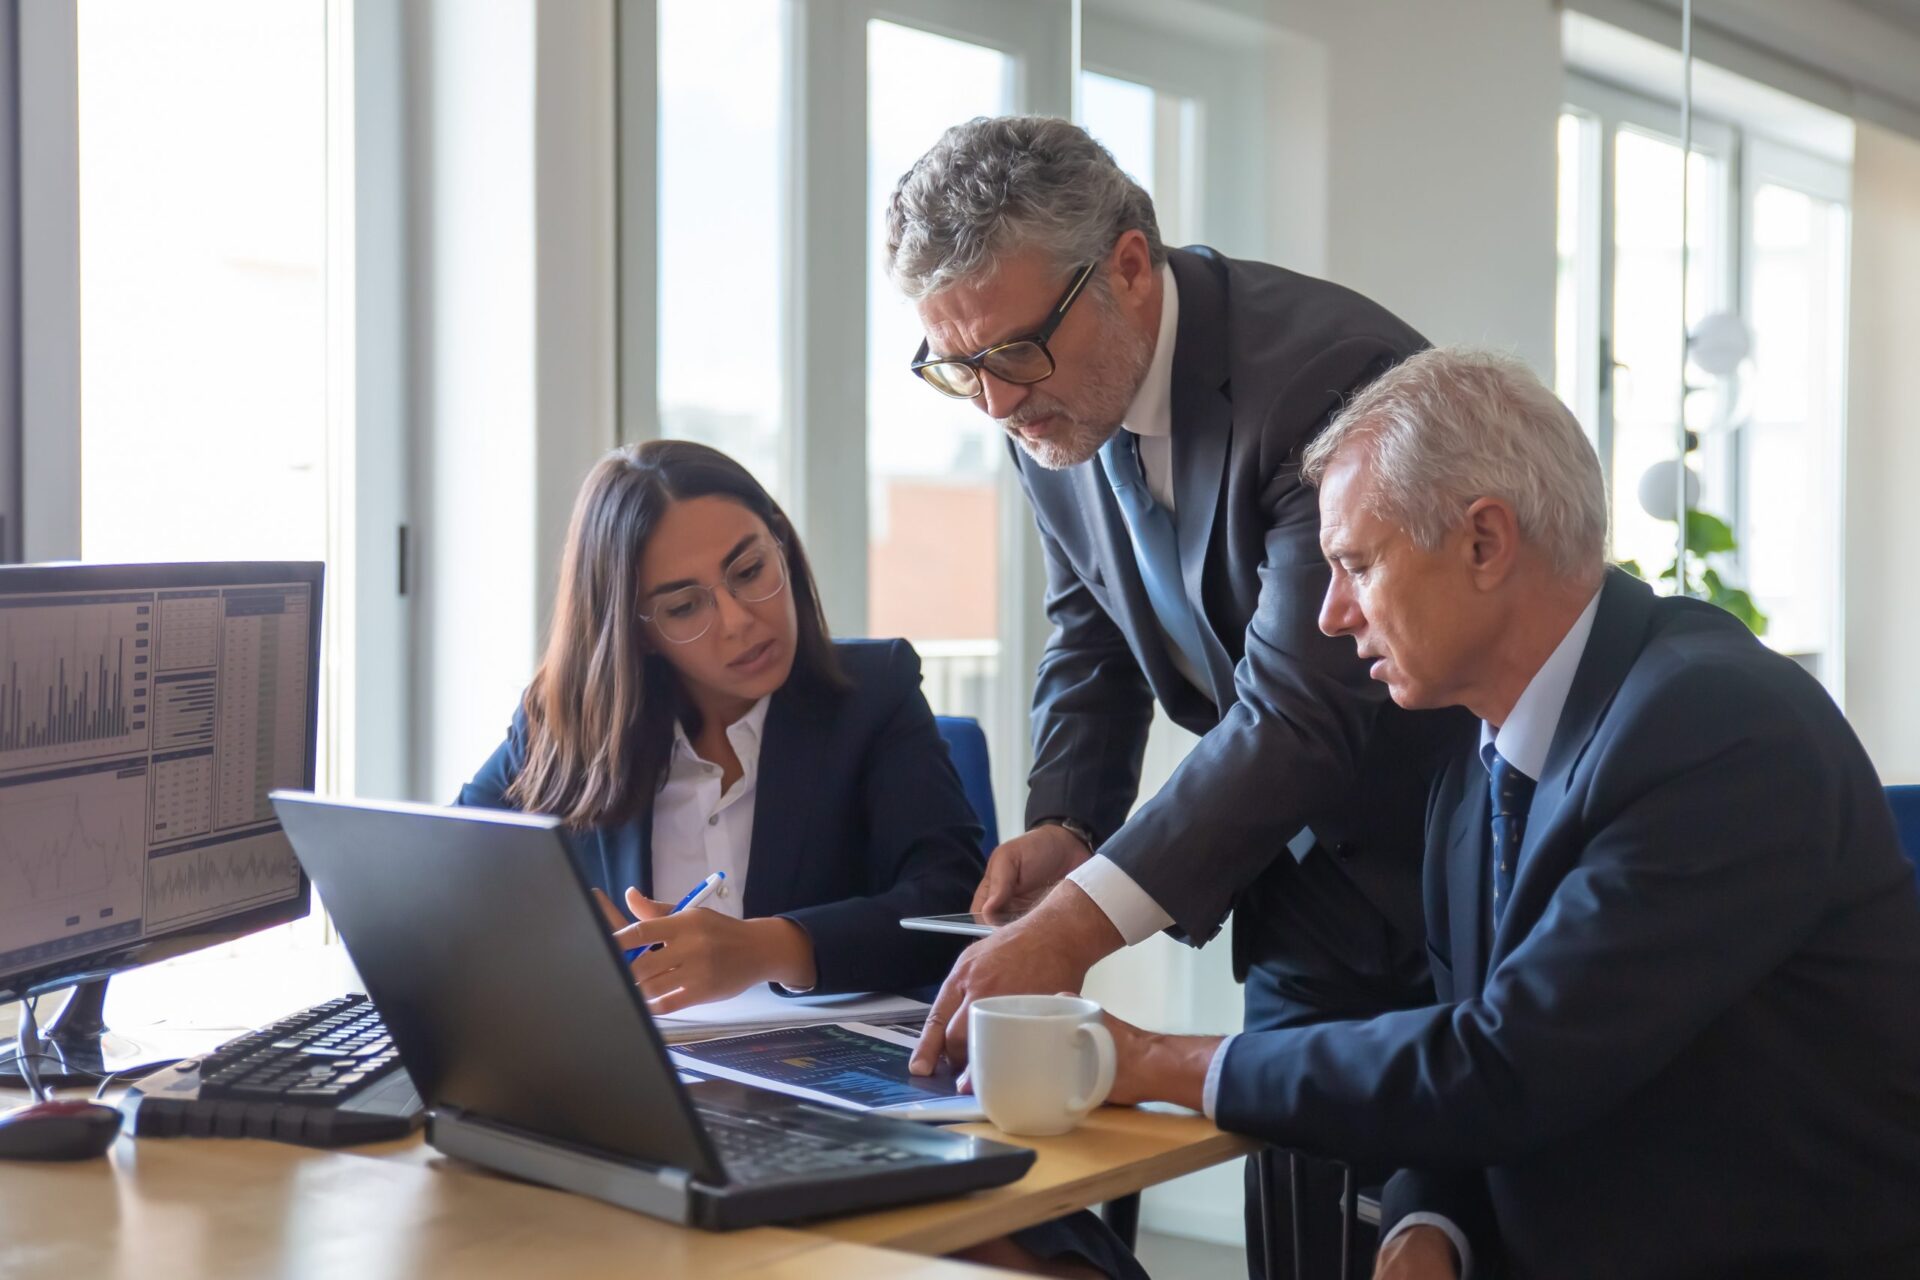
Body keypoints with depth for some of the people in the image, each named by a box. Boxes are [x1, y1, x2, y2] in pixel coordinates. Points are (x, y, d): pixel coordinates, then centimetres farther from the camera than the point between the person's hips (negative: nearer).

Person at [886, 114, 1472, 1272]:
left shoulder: (1330, 372, -28)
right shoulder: (1051, 406, -4)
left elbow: (1302, 712, -33)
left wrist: (1078, 924, -38)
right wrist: (1063, 826, -6)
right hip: (1305, 891, 7)